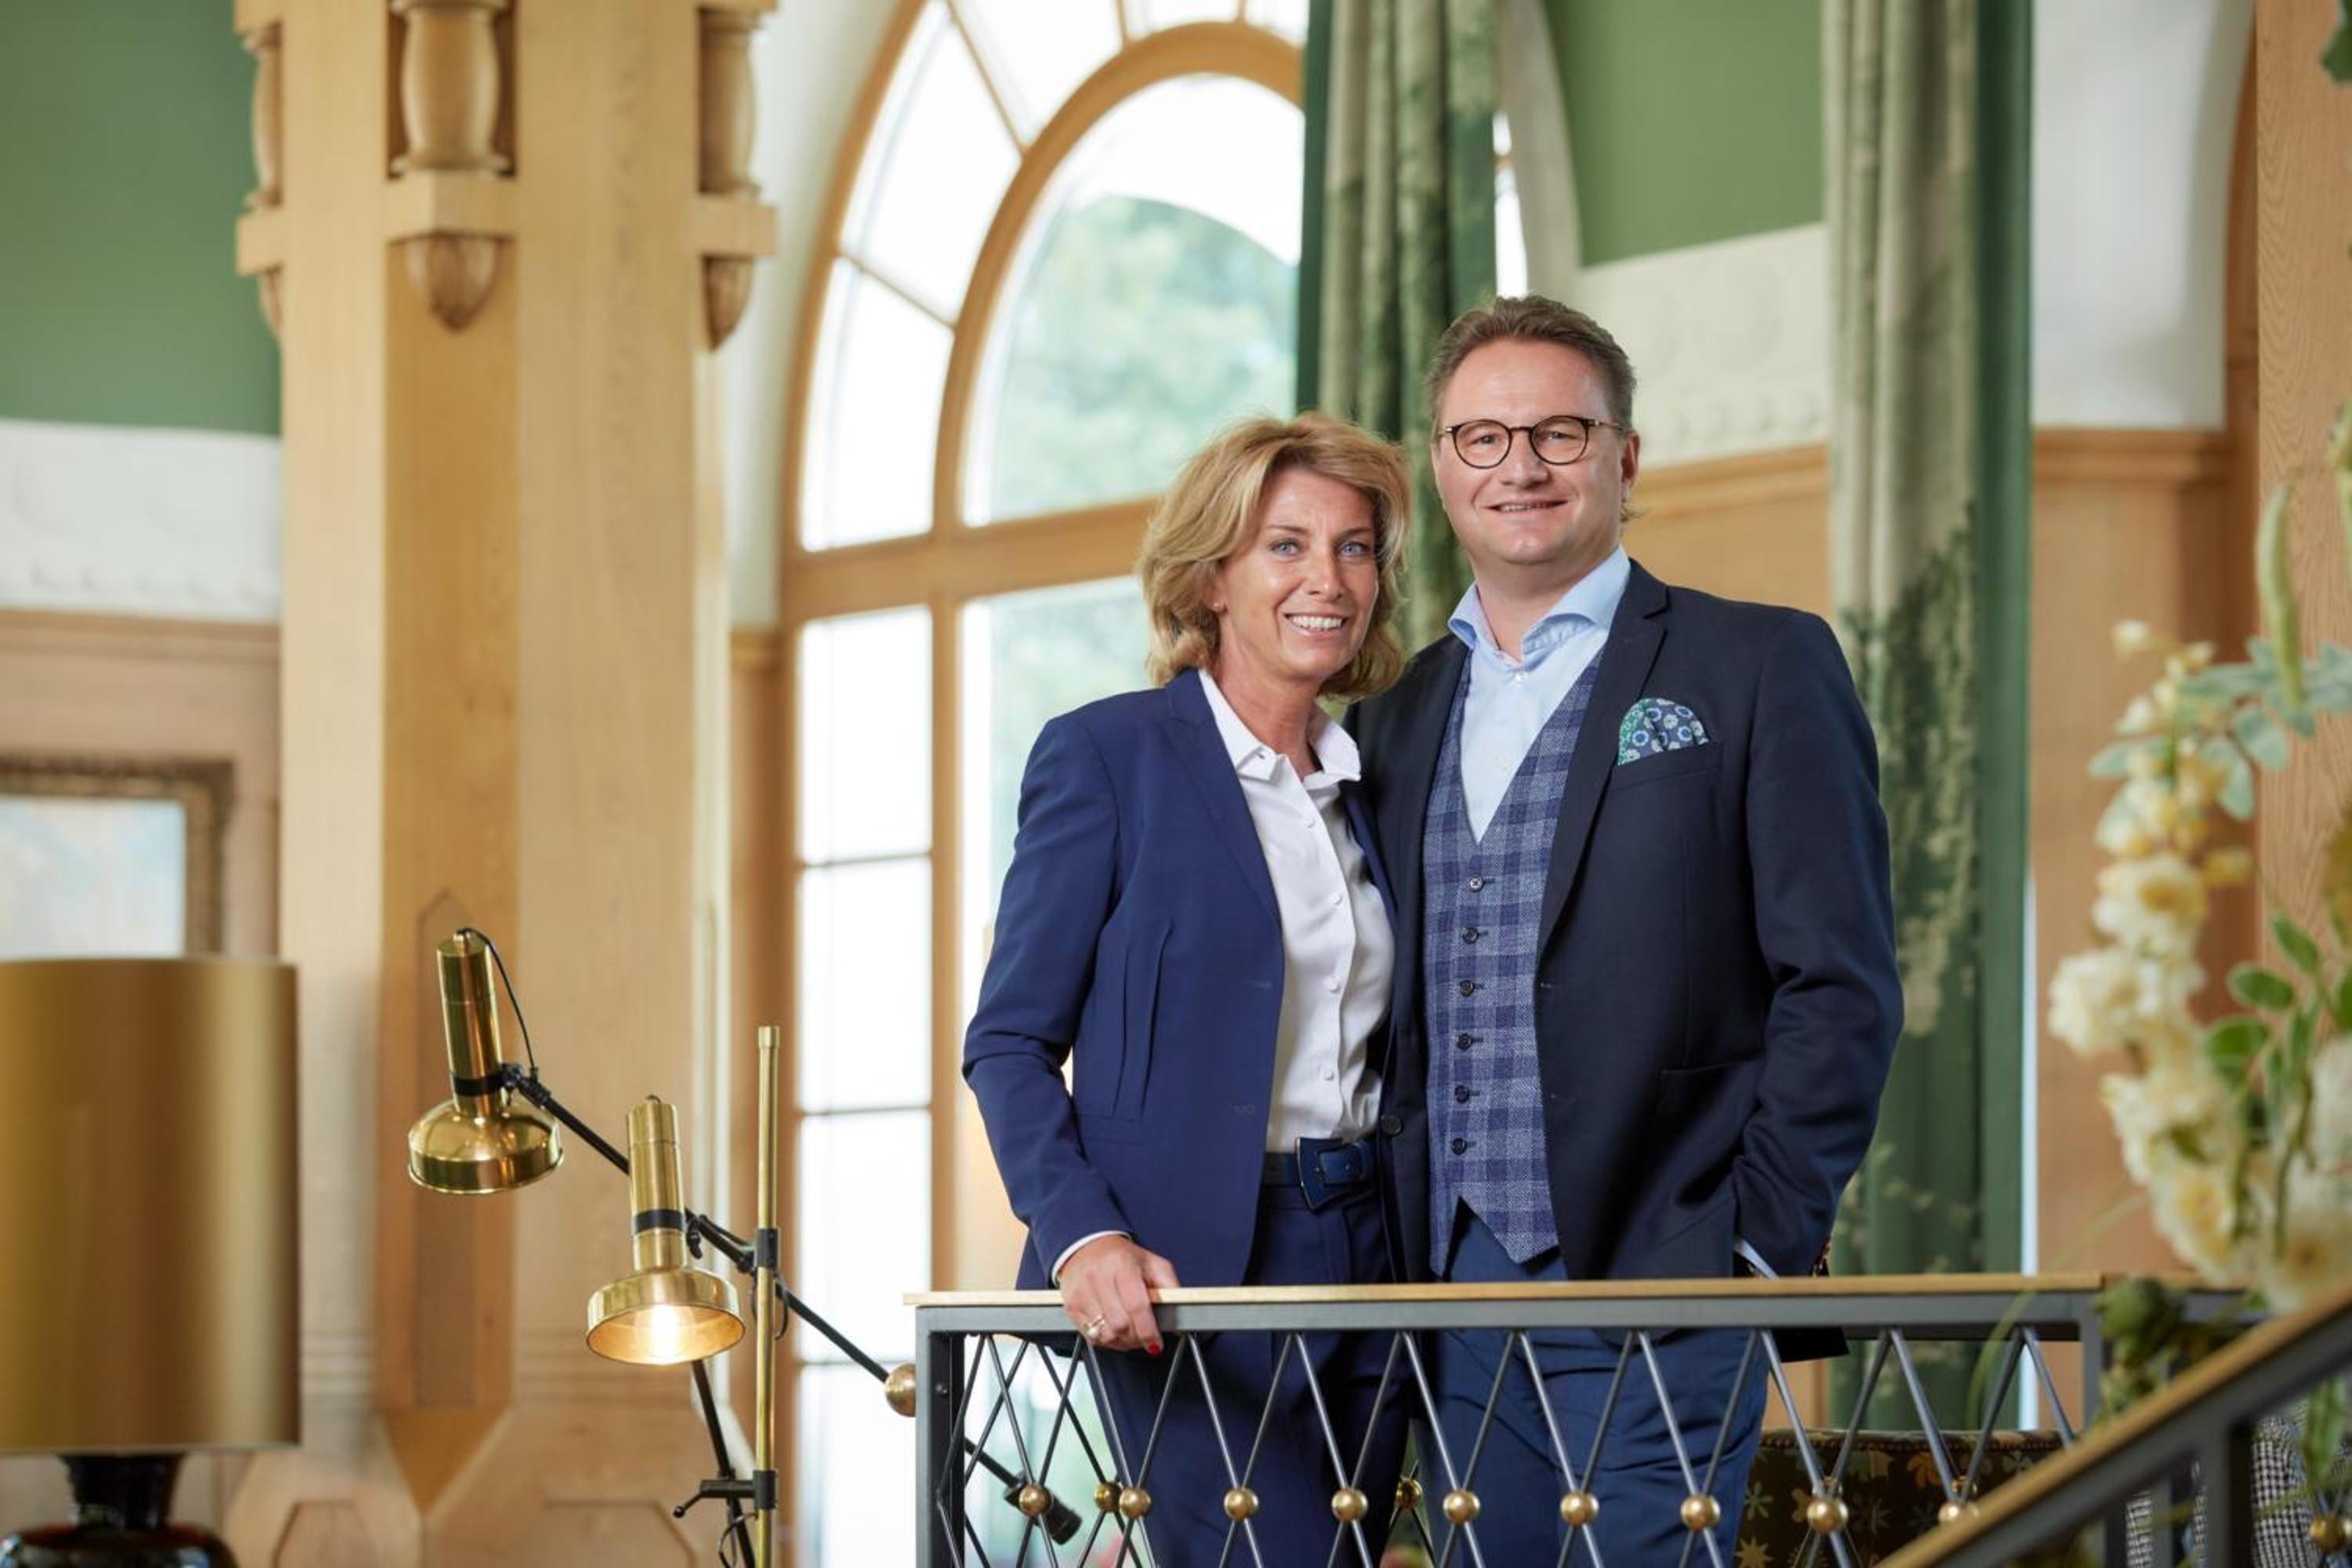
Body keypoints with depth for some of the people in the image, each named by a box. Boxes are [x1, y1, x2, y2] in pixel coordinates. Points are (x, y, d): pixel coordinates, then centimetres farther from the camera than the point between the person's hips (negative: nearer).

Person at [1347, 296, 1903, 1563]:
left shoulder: (1757, 670, 2)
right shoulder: (1397, 719, 18)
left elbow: (1841, 981, -3)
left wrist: (1763, 1245, -10)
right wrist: (1403, 1254, 7)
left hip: (1654, 1293, -5)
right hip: (1455, 1301, 5)